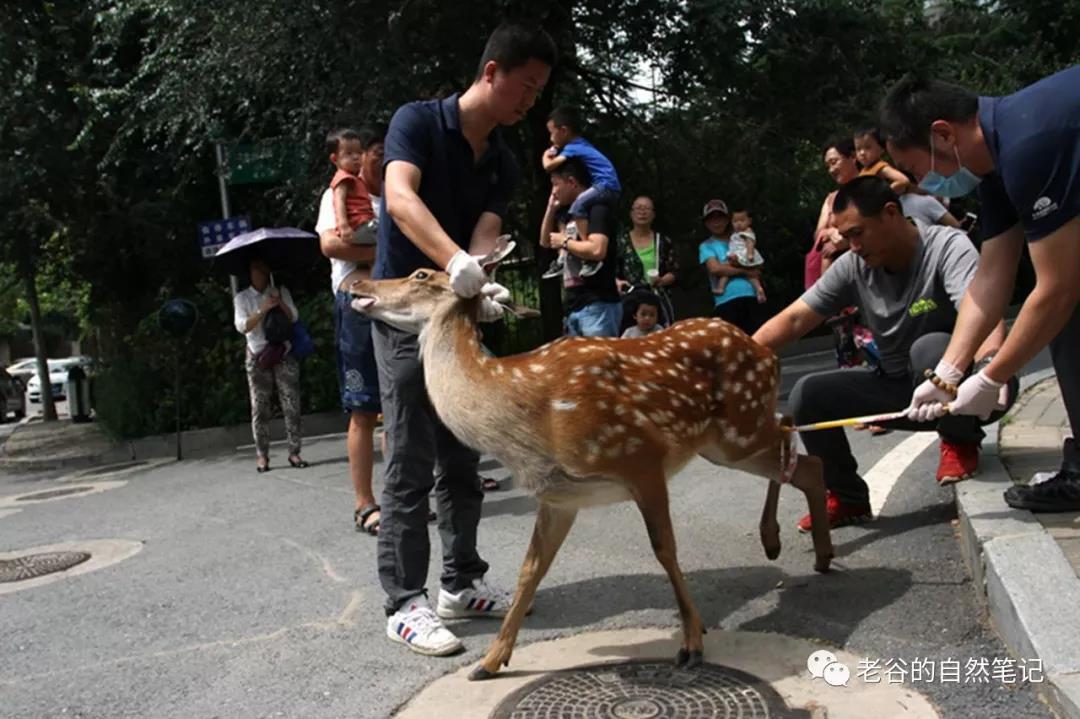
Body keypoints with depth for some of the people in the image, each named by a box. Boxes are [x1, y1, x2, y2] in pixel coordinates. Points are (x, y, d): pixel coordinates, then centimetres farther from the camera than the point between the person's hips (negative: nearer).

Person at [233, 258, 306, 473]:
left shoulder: (281, 292, 10)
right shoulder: (242, 298, 6)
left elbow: (293, 317, -1)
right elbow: (242, 326, -8)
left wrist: (280, 303, -18)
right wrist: (264, 310, -18)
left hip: (283, 353, 1)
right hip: (258, 356, -1)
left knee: (292, 404, -4)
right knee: (260, 407, -3)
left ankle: (294, 452, 1)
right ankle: (262, 455, 0)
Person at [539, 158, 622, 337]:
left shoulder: (597, 208, -9)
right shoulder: (569, 213, 18)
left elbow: (597, 250, -24)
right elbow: (545, 242, 29)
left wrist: (565, 242, -8)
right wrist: (551, 208, 17)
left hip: (597, 305, -9)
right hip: (573, 306, 9)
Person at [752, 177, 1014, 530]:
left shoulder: (947, 246, -21)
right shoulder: (853, 267, -6)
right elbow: (793, 319, -11)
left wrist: (989, 362, -59)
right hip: (900, 385, 5)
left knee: (928, 348, -37)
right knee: (807, 395, -11)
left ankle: (961, 441, -8)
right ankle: (847, 497, 7)